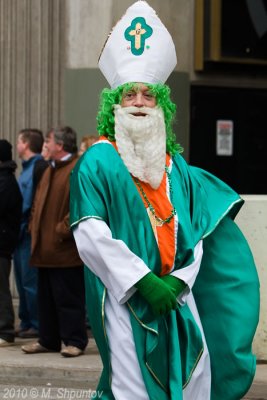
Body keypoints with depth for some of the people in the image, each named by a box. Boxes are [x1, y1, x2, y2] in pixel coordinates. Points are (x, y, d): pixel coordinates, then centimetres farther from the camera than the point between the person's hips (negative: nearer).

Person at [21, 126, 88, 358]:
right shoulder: (51, 170, 19)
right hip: (45, 249, 9)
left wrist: (62, 230, -20)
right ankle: (48, 341, 20)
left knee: (68, 297, -4)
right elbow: (39, 202, 25)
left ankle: (75, 341, 2)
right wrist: (35, 227, 12)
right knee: (46, 297, 13)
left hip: (65, 250, -9)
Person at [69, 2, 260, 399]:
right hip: (125, 300, -5)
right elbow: (91, 236, -12)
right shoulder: (97, 164, -3)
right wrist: (144, 282, -17)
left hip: (175, 296, 5)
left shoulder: (175, 166, 14)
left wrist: (177, 281, -7)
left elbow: (194, 237, 11)